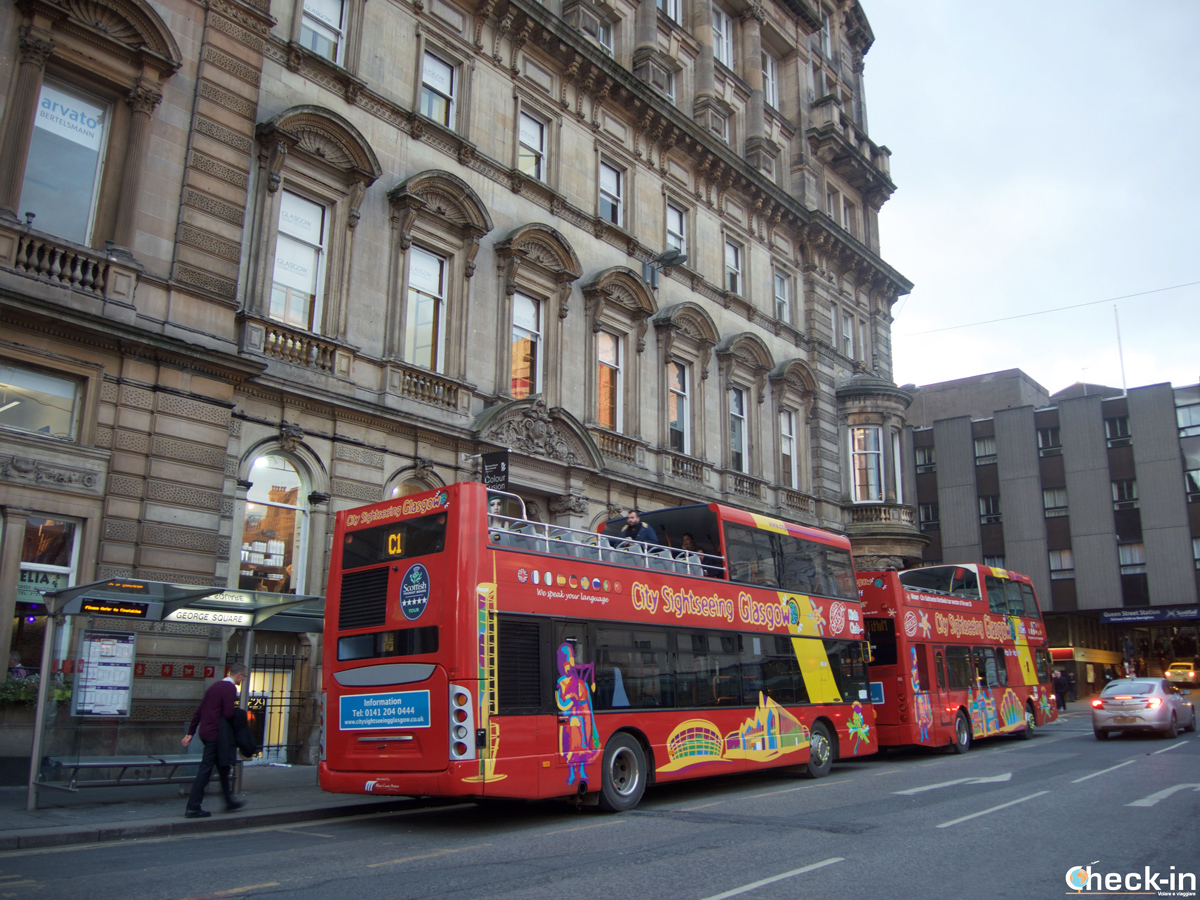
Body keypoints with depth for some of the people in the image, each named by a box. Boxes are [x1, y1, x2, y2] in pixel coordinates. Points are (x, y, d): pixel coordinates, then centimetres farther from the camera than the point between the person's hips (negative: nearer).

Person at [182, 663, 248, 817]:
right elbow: (229, 714, -22)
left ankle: (229, 801, 29)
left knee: (223, 768, 18)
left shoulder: (215, 686, 15)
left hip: (206, 731, 9)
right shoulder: (230, 689, -13)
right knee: (205, 770, -4)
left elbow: (199, 711, 16)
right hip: (216, 734, -9)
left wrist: (190, 732, 17)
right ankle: (193, 808, -1)